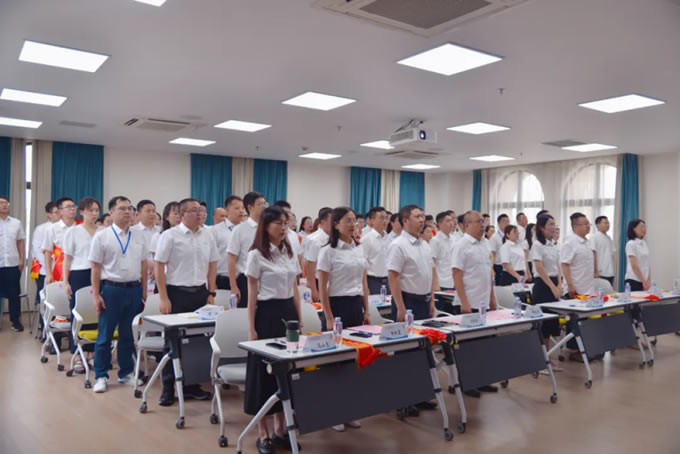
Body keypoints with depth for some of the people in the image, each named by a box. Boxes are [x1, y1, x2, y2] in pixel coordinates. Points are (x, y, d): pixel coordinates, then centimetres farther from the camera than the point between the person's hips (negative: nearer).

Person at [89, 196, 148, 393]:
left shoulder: (139, 237, 8)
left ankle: (126, 373, 25)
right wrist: (96, 295, -9)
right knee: (105, 335, 5)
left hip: (134, 290, 4)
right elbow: (96, 268, -5)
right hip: (111, 289, -3)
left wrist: (144, 292, 8)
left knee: (128, 334, 13)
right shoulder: (102, 236, -3)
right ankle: (101, 376, 17)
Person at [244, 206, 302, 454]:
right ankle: (263, 433, 14)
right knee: (264, 370, 1)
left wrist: (300, 320, 10)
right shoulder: (256, 255, -8)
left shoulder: (290, 253, 10)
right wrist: (251, 328, -12)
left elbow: (295, 290, 13)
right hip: (267, 314, -6)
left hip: (288, 312, 7)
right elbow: (252, 294, -9)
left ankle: (280, 429, 24)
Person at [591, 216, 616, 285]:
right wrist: (596, 271, -19)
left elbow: (612, 253, 19)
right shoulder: (594, 237, -7)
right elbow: (593, 255, -14)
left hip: (610, 274, 7)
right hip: (600, 273, -7)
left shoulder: (609, 238, 16)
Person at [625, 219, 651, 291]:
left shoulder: (644, 243, 11)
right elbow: (634, 266, -15)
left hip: (644, 280, 6)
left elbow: (647, 264, 11)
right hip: (634, 280, -6)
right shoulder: (631, 244, -10)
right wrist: (643, 281, -13)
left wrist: (648, 280, 2)